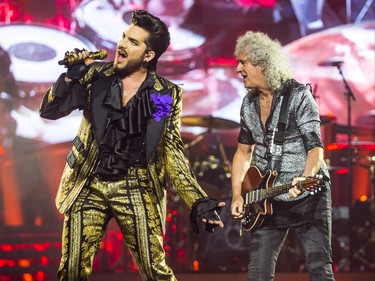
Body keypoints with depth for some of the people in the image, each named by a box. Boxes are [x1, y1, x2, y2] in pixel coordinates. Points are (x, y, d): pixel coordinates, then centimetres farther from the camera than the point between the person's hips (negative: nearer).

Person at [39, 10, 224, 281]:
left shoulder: (167, 95, 0)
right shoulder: (96, 75, 3)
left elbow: (173, 153, 1)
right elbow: (49, 111, 2)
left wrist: (198, 200, -11)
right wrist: (71, 75, -15)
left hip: (136, 188, -1)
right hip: (89, 186, 1)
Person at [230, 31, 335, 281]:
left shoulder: (298, 95, -10)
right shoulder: (249, 104, 8)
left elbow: (315, 147, -15)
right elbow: (244, 151, 18)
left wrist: (305, 179, -33)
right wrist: (237, 194, 7)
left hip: (307, 197, -5)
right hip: (267, 201, 6)